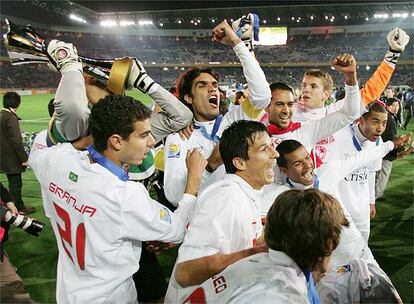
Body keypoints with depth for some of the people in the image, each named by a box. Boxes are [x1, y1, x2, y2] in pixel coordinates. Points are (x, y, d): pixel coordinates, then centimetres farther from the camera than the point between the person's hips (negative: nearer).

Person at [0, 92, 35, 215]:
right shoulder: (11, 118, -19)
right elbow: (16, 140, -23)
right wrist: (24, 158, -17)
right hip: (12, 158, -9)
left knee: (14, 183, 17)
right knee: (15, 183, 2)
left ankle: (19, 205, 29)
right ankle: (19, 208, 13)